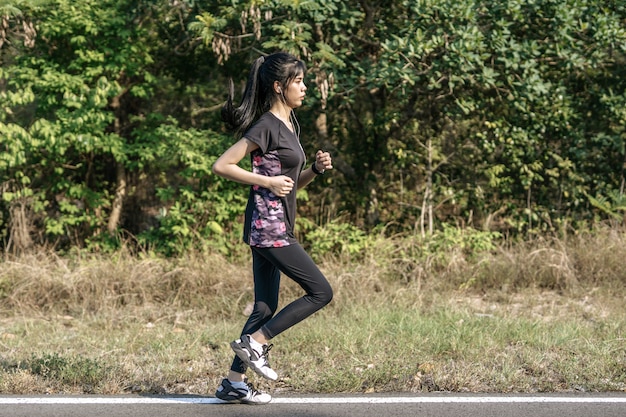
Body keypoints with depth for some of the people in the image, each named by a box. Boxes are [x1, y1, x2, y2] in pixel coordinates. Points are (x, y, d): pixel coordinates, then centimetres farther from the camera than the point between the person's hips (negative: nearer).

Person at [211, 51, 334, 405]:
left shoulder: (290, 125, 16)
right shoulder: (267, 126, -12)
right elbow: (222, 166, -16)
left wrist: (316, 169, 4)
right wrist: (267, 182, -17)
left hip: (277, 226, 9)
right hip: (269, 225, -9)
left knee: (265, 308, 9)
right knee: (321, 292, -9)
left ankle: (234, 383, 12)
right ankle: (254, 343, -5)